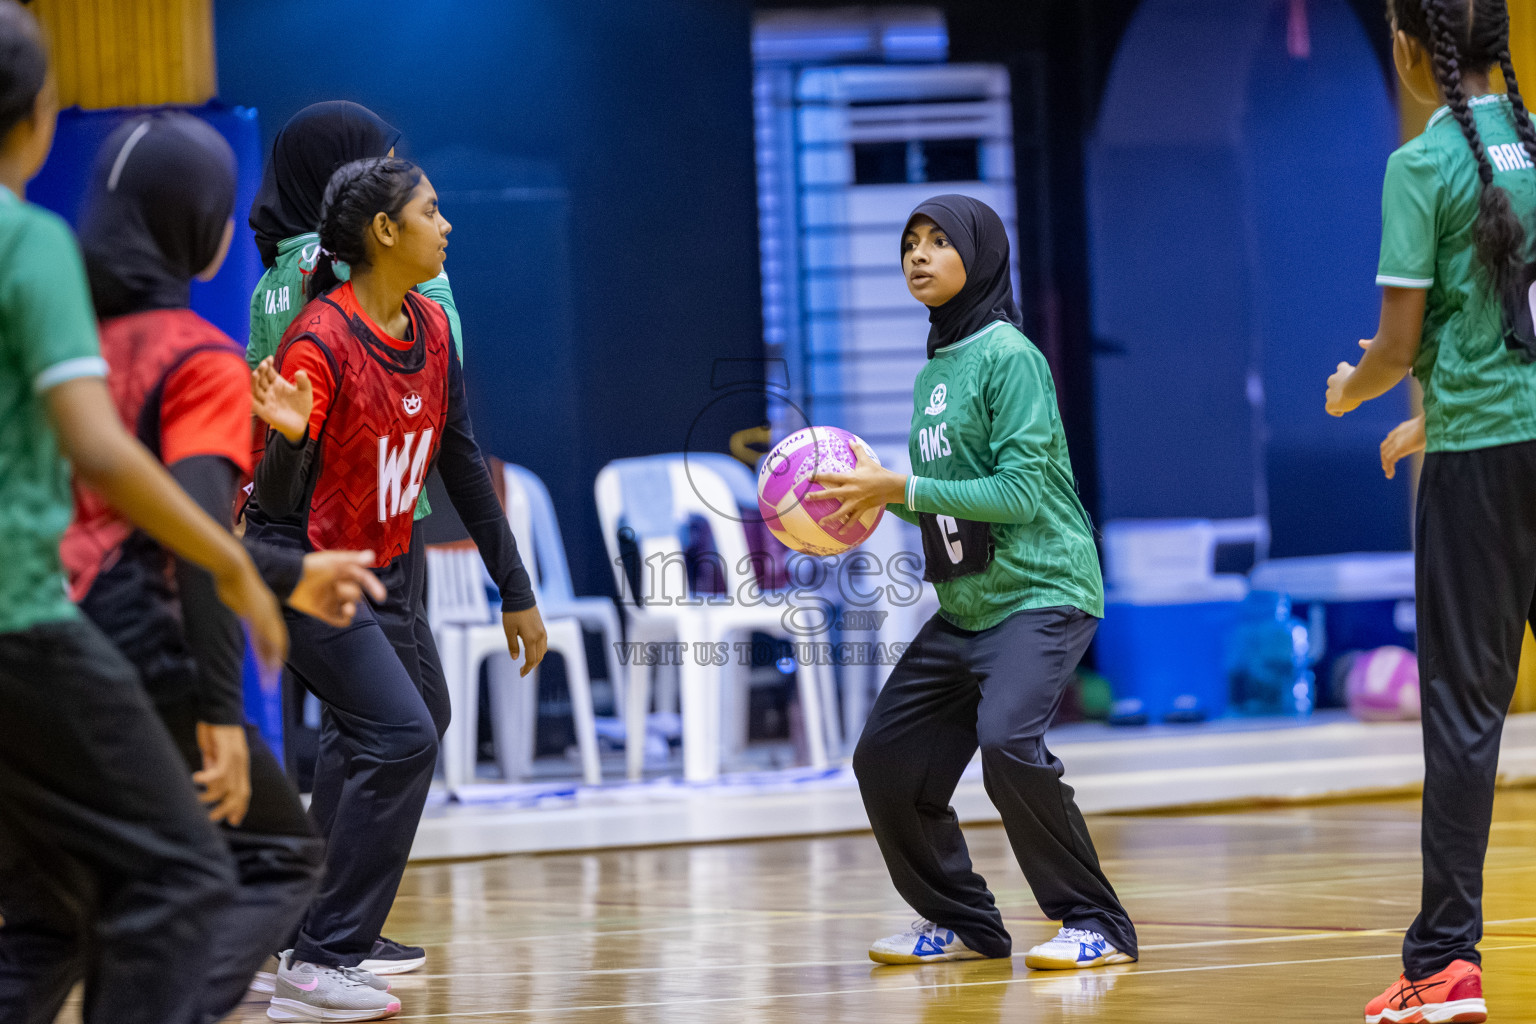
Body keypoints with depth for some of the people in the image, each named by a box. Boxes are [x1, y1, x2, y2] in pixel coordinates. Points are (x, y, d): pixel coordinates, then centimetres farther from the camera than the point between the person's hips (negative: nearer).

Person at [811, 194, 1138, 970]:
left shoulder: (1007, 355, -11)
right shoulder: (934, 370, 14)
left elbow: (1021, 492, -18)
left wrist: (902, 490, -19)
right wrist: (880, 493, 2)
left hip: (1039, 593, -9)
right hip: (963, 608, 9)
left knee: (1007, 740, -28)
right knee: (885, 761, 6)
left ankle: (1095, 925, -15)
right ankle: (962, 922, 23)